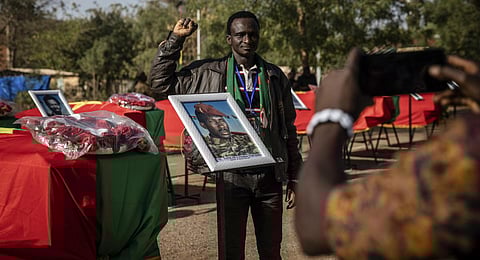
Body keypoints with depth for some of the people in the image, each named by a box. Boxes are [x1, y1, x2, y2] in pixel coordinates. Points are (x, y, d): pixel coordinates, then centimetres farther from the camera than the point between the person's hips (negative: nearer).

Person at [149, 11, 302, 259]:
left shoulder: (275, 76, 8)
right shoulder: (209, 73, 3)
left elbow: (289, 130, 11)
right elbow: (161, 81, 3)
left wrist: (294, 178, 10)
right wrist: (175, 39, -3)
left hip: (270, 176, 2)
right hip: (231, 176, -2)